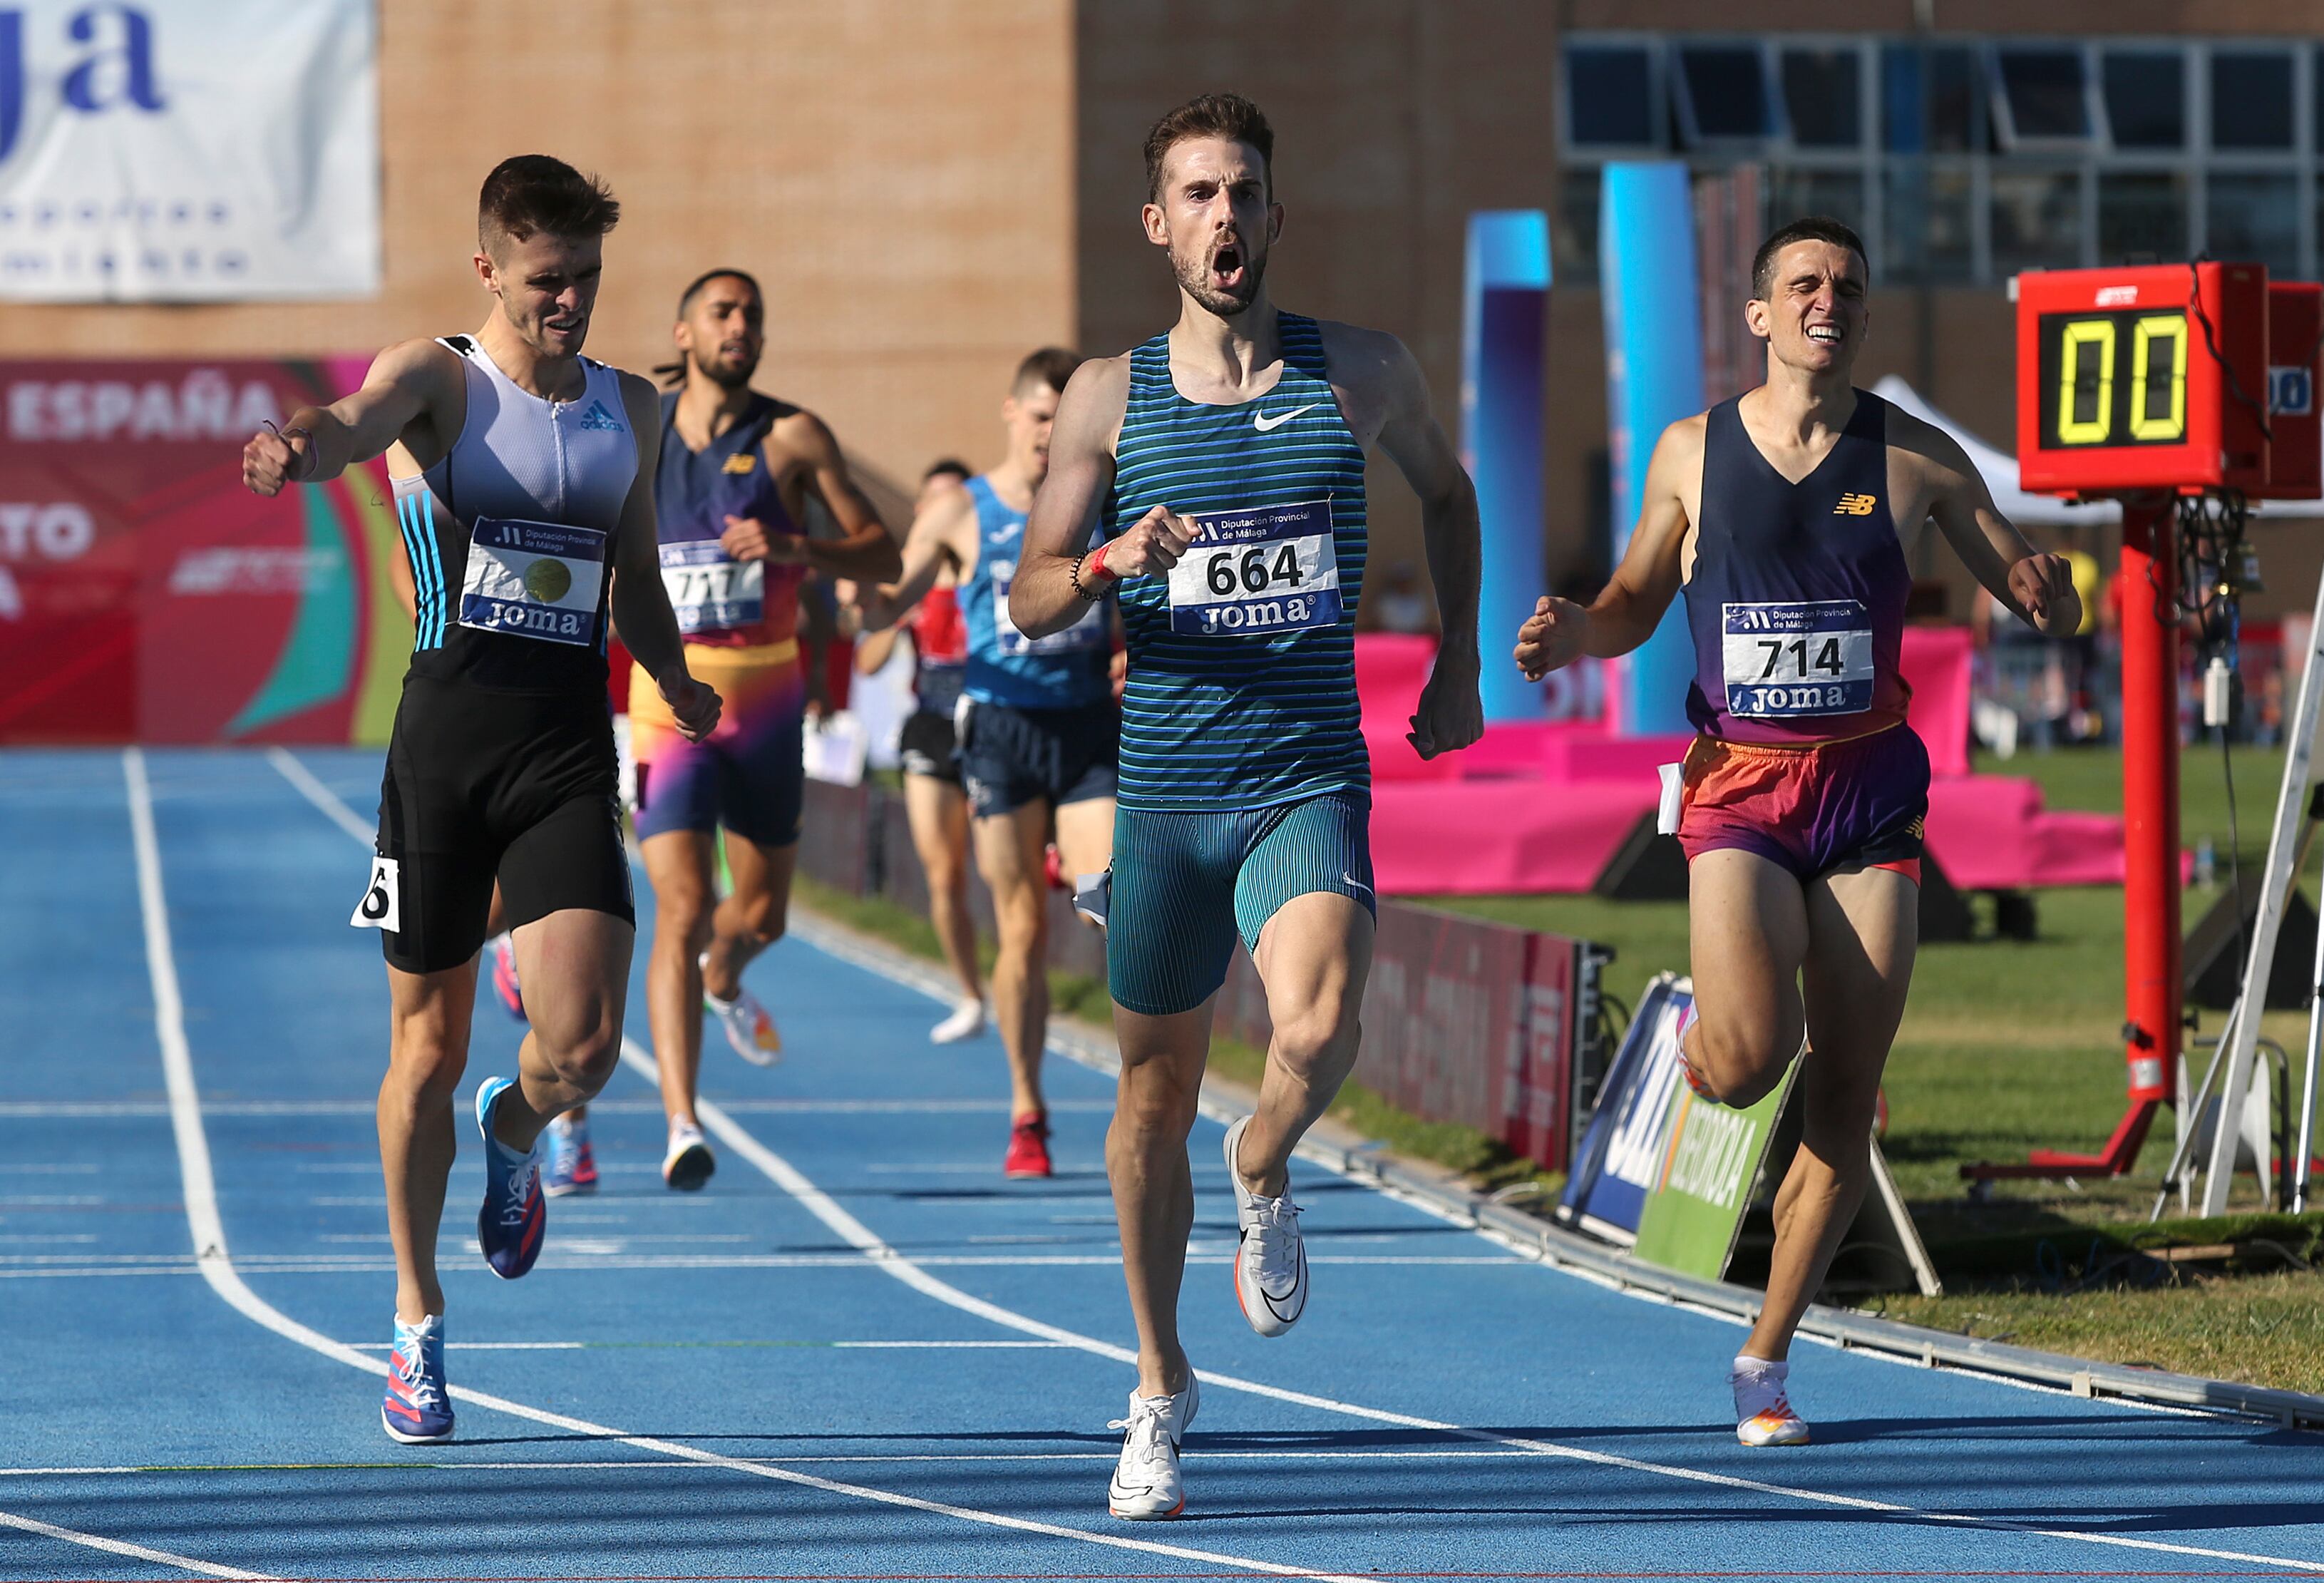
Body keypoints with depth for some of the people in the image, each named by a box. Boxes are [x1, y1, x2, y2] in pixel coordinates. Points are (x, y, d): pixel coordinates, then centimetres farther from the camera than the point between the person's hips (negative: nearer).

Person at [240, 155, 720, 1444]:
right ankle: (418, 1326, 21)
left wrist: (676, 680, 11)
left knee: (586, 1042, -12)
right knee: (429, 1046, 5)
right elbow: (360, 421, -26)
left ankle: (516, 1133, 26)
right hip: (446, 738, -3)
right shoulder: (438, 378, -1)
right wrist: (298, 450, -48)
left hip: (570, 749, 3)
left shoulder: (631, 408, 13)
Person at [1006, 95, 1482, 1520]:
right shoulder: (1110, 398, 2)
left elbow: (1445, 488, 24)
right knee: (1157, 1094, 10)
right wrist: (1114, 562, -18)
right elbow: (1031, 602, 4)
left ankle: (1264, 1177, 9)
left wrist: (1460, 664, 18)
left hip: (1311, 779, -1)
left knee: (1319, 1037, -26)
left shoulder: (1363, 374, 3)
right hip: (1165, 789, 1)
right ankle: (1162, 1390, 26)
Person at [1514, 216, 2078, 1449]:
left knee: (1841, 1106, 0)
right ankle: (1705, 1030, 15)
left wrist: (2045, 596, -15)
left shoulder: (1916, 459, 3)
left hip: (1871, 792, 1)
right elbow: (1638, 600, 17)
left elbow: (2045, 601, 9)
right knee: (1742, 1065, -23)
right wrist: (1576, 633, -5)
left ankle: (1766, 1359, 16)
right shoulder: (1692, 453, 4)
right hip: (1741, 791, -1)